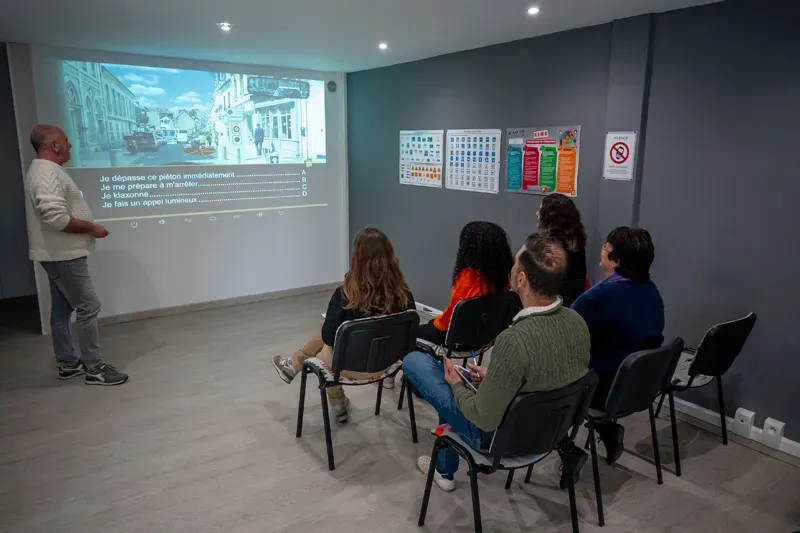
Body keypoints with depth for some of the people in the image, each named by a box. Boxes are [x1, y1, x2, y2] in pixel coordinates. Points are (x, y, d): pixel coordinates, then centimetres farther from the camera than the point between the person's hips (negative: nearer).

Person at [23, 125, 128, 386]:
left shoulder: (43, 170, 15)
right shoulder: (47, 173, -20)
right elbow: (56, 218, -29)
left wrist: (87, 226, 14)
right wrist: (91, 228, -18)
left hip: (59, 254, 11)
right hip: (64, 255, -11)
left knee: (62, 309, 14)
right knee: (88, 307, -7)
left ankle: (68, 363, 24)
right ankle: (94, 368, -1)